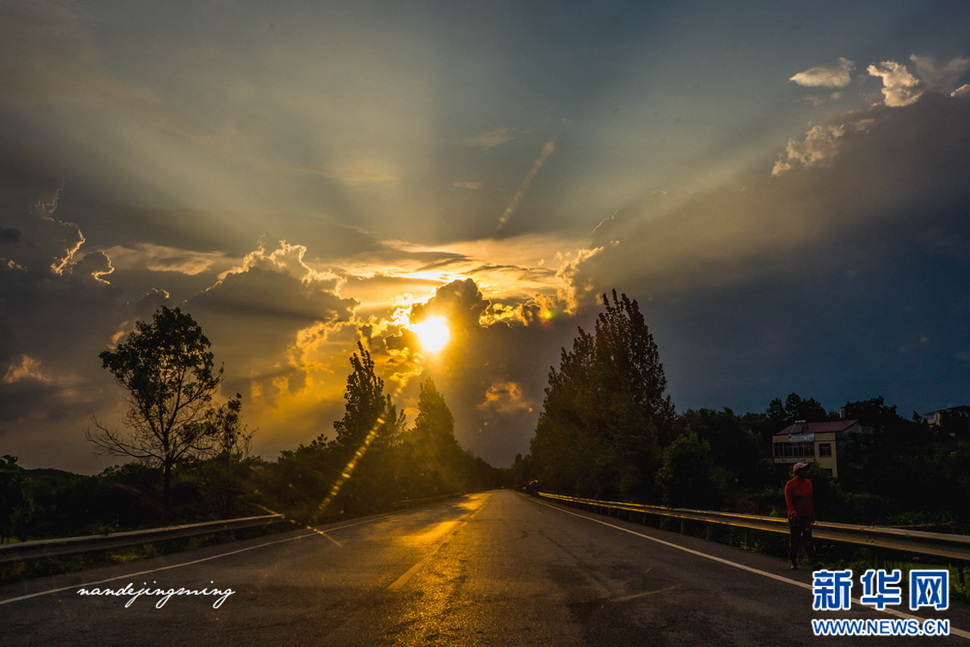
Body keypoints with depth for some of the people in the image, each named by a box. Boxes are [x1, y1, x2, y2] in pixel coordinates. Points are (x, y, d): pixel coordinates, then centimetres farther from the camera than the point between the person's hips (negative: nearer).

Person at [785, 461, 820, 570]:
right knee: (794, 540, 2)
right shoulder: (790, 484, -6)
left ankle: (814, 561, -11)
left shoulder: (808, 483, 9)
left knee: (808, 539, -6)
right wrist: (793, 512, -26)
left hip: (807, 516, 3)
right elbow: (788, 501, -12)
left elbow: (810, 499, 15)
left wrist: (813, 514, 13)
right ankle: (794, 563, 11)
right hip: (795, 516, -3)